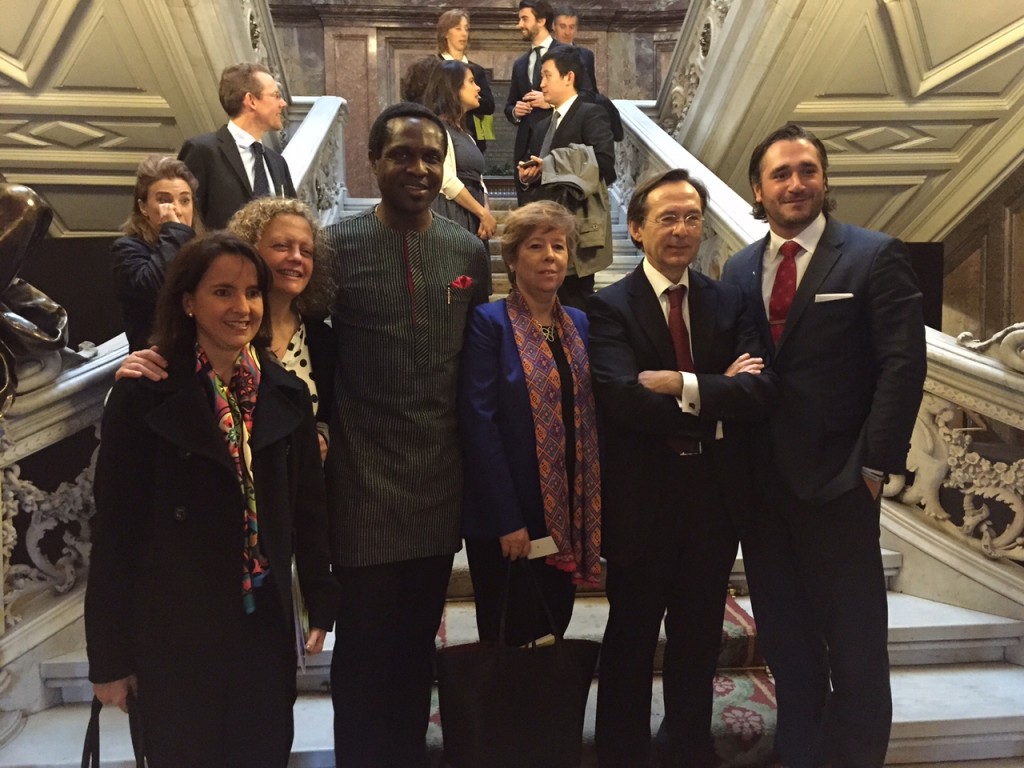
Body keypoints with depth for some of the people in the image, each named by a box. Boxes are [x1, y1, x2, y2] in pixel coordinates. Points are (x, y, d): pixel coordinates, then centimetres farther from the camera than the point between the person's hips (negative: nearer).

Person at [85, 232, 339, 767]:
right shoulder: (144, 394, -10)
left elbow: (308, 506, 7)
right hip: (173, 633, -3)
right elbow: (116, 526, -8)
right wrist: (109, 655, -6)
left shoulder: (286, 393, 1)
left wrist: (322, 602, 8)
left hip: (265, 624, 3)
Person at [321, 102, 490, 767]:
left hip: (441, 477, 3)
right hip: (364, 479, -3)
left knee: (419, 639, 17)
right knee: (364, 643, 9)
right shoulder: (338, 245, -7)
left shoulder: (469, 252, 4)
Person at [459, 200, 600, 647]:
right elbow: (479, 423, -14)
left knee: (553, 635, 17)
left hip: (567, 517, 5)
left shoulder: (580, 325, 9)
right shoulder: (489, 322, -9)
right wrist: (507, 520, -17)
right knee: (506, 642, 8)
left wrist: (590, 517, 4)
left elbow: (590, 417, 9)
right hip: (506, 518, -5)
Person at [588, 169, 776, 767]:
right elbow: (623, 401, -24)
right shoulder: (611, 307, -8)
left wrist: (683, 386, -21)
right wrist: (720, 394, -18)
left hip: (715, 497, 4)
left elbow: (762, 391, -10)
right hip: (642, 500, -4)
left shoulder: (729, 302, 5)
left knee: (699, 641, 20)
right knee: (632, 643, 14)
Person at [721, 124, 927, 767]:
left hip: (837, 476, -5)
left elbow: (903, 365, -10)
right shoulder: (740, 270, 10)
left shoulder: (876, 256, -4)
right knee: (784, 632, 16)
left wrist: (875, 464, -14)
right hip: (762, 479, 5)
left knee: (855, 637, 7)